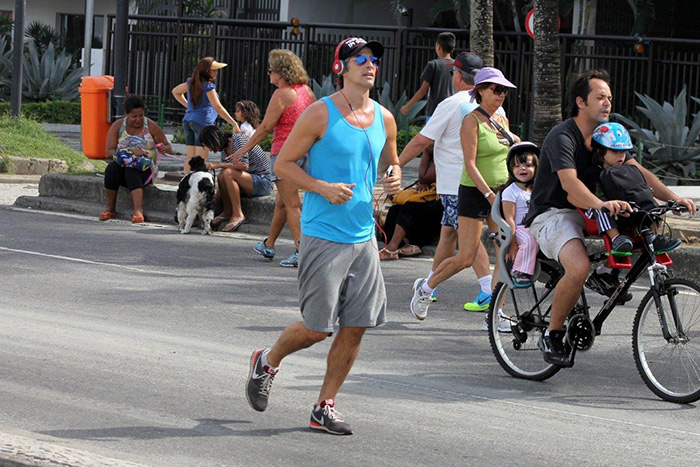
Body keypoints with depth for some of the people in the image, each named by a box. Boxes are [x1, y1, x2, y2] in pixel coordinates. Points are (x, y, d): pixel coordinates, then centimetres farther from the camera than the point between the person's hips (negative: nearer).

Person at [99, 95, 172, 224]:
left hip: (145, 169, -2)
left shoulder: (151, 126, 4)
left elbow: (169, 148, 9)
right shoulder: (117, 126, 4)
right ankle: (110, 208, -22)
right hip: (122, 164, 2)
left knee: (132, 171, -37)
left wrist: (164, 148, -17)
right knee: (112, 168, -33)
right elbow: (108, 152, -5)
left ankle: (138, 211, -53)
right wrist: (130, 152, -20)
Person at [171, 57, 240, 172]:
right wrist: (234, 124, -12)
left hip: (188, 120, 7)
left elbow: (175, 92, 29)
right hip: (203, 121, -7)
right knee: (201, 158, -7)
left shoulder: (191, 82, 12)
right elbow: (218, 108, -14)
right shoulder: (208, 86, -11)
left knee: (190, 156, 8)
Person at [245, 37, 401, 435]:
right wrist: (323, 188, -19)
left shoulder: (384, 119, 9)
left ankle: (325, 407, 15)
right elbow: (284, 163, -5)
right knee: (318, 327, -5)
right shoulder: (321, 114, -8)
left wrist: (394, 178, 2)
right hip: (324, 235, -6)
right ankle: (268, 362, 25)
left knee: (356, 327, 2)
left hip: (364, 237, 6)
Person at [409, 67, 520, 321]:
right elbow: (470, 164, -18)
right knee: (466, 258, -5)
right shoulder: (472, 121, -11)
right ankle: (425, 287, 18)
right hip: (475, 193, -7)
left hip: (501, 192, 7)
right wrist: (489, 194, -24)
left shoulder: (502, 120, 10)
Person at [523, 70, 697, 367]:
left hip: (583, 211, 8)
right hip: (551, 214, -8)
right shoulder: (562, 137, -17)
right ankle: (552, 336, -18)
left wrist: (672, 198, -14)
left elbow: (637, 171, 2)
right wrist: (602, 204, -51)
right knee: (579, 267, -35)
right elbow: (569, 182, -32)